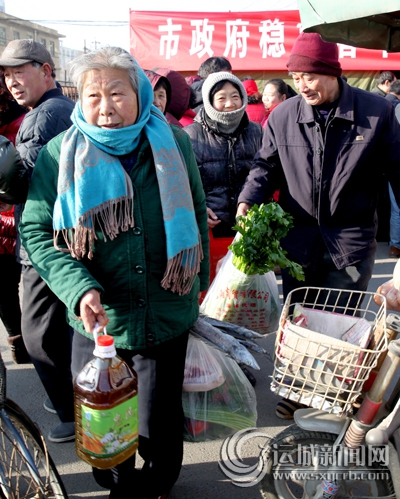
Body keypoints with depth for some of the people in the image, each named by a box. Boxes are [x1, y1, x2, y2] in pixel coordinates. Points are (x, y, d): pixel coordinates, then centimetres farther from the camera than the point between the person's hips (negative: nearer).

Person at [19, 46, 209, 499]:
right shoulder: (60, 153, -6)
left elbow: (196, 215, 10)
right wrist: (80, 289, -21)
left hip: (167, 320, 1)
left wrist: (198, 282, 14)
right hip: (97, 322, 0)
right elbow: (36, 232, -6)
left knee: (160, 428, 16)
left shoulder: (173, 143, -2)